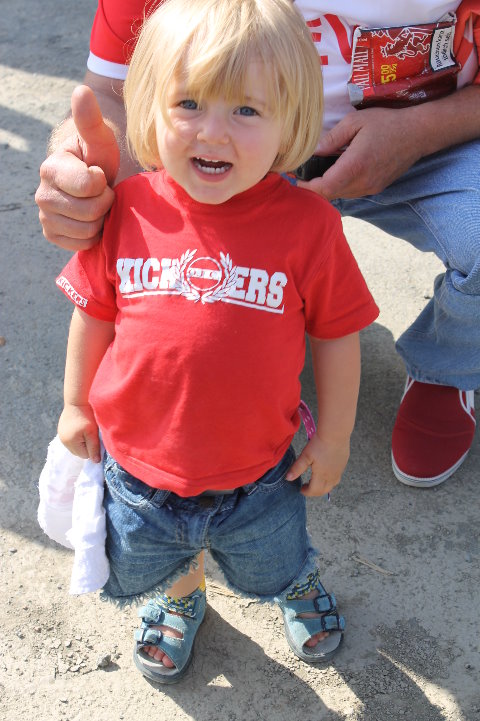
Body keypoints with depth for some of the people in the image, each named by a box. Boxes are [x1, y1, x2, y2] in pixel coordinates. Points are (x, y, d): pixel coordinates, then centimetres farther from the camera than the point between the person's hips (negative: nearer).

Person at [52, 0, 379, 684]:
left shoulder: (307, 224, -21)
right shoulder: (126, 210, -16)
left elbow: (337, 335, -10)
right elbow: (94, 312, -2)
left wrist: (333, 438, -3)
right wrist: (76, 403, 8)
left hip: (258, 476, -1)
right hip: (137, 464, 2)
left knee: (276, 566, 29)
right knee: (149, 564, 30)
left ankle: (299, 585, 66)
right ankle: (180, 598, 66)